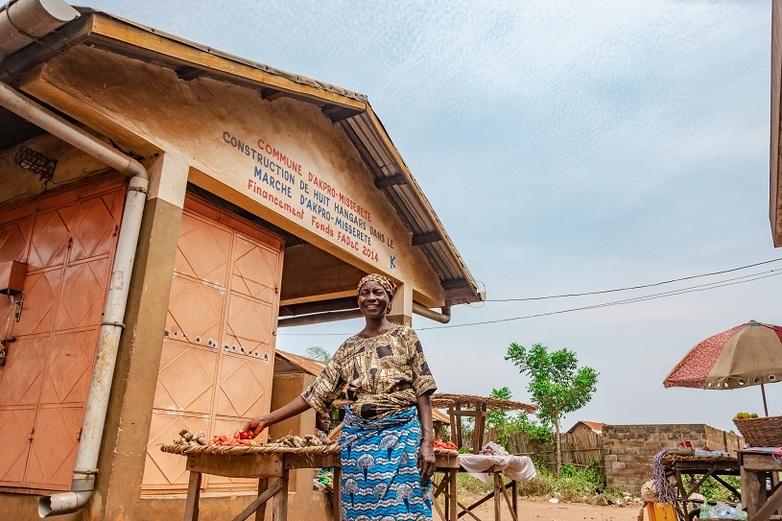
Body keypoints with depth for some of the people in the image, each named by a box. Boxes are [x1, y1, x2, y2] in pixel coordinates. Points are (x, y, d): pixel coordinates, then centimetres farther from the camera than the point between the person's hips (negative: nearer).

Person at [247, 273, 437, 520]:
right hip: (357, 436, 3)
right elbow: (317, 392, 8)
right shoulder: (348, 347, 11)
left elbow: (422, 390, -3)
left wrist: (427, 441, -13)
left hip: (400, 433, -3)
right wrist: (266, 420, 3)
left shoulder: (405, 336, 2)